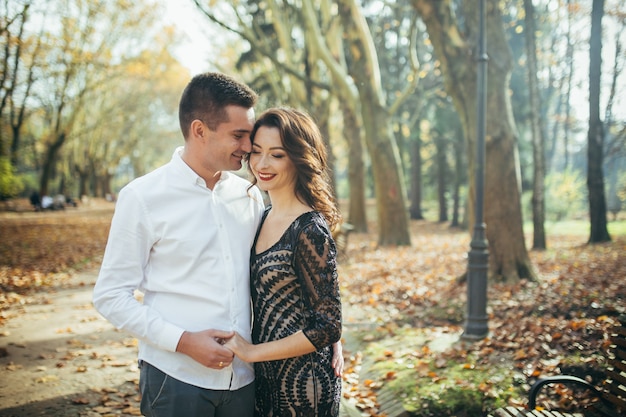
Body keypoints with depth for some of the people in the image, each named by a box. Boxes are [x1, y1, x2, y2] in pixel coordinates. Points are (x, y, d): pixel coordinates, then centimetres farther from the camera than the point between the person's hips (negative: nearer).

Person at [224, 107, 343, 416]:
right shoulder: (264, 219, 4)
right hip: (266, 378, 8)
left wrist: (253, 351, -16)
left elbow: (327, 327, -20)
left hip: (303, 384, -8)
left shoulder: (311, 230, -20)